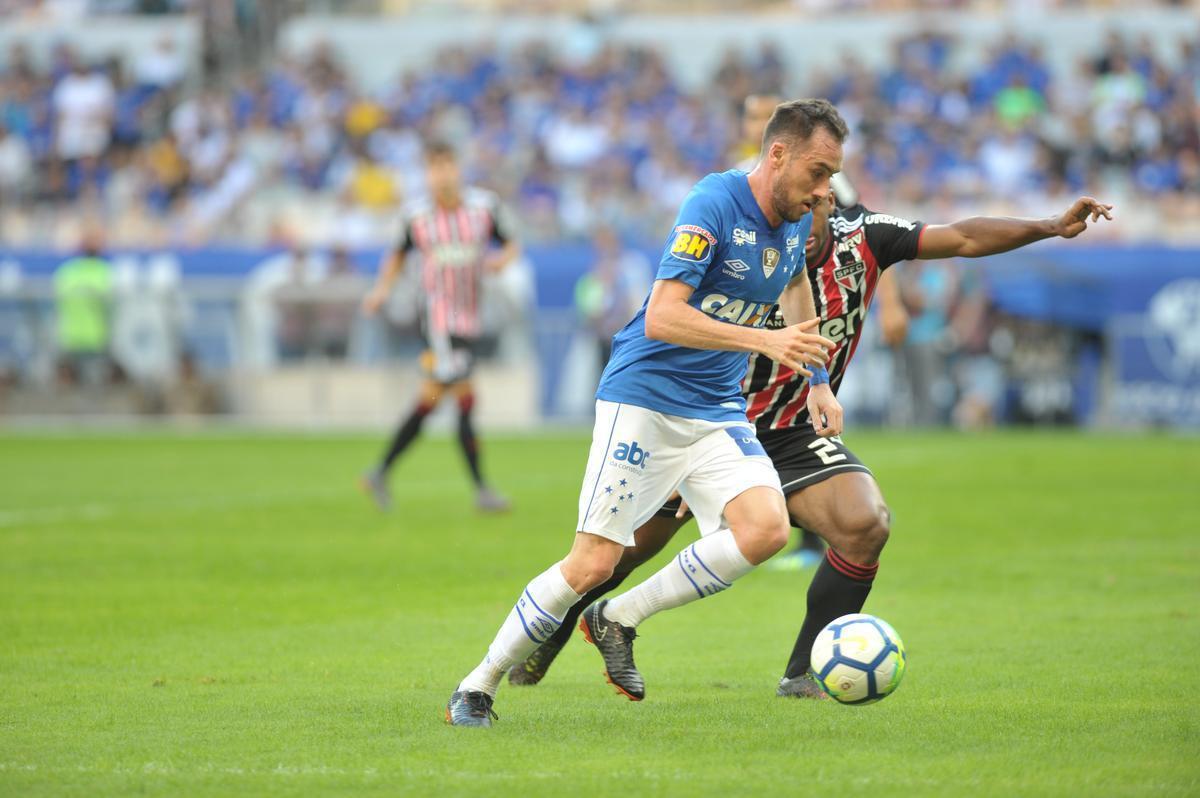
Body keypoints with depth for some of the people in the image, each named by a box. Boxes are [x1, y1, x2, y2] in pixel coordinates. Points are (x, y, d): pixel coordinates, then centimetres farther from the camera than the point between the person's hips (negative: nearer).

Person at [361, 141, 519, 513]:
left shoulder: (484, 205, 1)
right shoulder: (416, 215, -3)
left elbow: (511, 244, 10)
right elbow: (398, 255, 12)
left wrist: (504, 259, -13)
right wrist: (383, 288, -4)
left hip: (469, 321, 4)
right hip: (438, 313, -4)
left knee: (429, 401, 9)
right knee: (465, 399, -14)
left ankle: (381, 472, 19)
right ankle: (481, 489, -10)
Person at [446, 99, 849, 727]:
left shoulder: (798, 220, 5)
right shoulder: (714, 203, -19)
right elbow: (661, 318, -27)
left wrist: (817, 380, 26)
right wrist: (765, 340, -31)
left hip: (718, 410, 7)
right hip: (644, 397, -7)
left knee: (766, 528, -18)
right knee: (594, 562, -10)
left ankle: (618, 620, -1)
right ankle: (478, 686, 7)